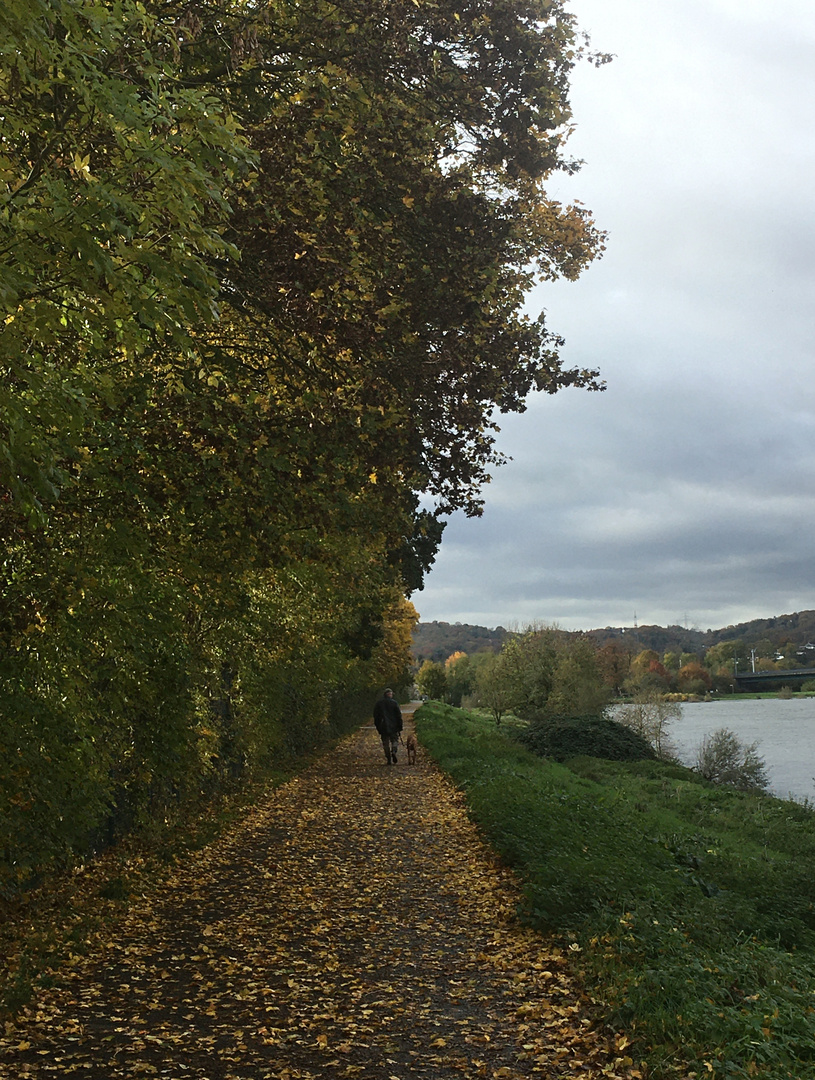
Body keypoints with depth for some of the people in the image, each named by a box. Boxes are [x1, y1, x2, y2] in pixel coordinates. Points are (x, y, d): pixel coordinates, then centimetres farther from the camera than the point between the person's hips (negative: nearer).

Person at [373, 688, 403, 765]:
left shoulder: (378, 703, 4)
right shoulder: (394, 703, -3)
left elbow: (376, 716, 7)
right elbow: (399, 715, -3)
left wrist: (377, 726, 15)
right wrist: (400, 726, 3)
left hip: (383, 727, 2)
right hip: (393, 727, -2)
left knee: (385, 743, 7)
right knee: (395, 740, 10)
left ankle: (388, 760, 3)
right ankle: (394, 751, -19)